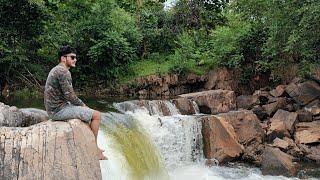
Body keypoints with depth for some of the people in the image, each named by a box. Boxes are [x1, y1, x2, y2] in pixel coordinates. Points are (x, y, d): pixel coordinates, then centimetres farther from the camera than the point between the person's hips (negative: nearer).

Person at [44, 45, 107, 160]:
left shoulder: (56, 70, 16)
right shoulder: (63, 72, -18)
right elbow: (69, 95, -21)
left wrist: (81, 104, 13)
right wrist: (82, 105, -5)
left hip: (54, 109, 11)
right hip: (59, 110, -11)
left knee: (89, 113, 24)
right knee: (96, 115, -7)